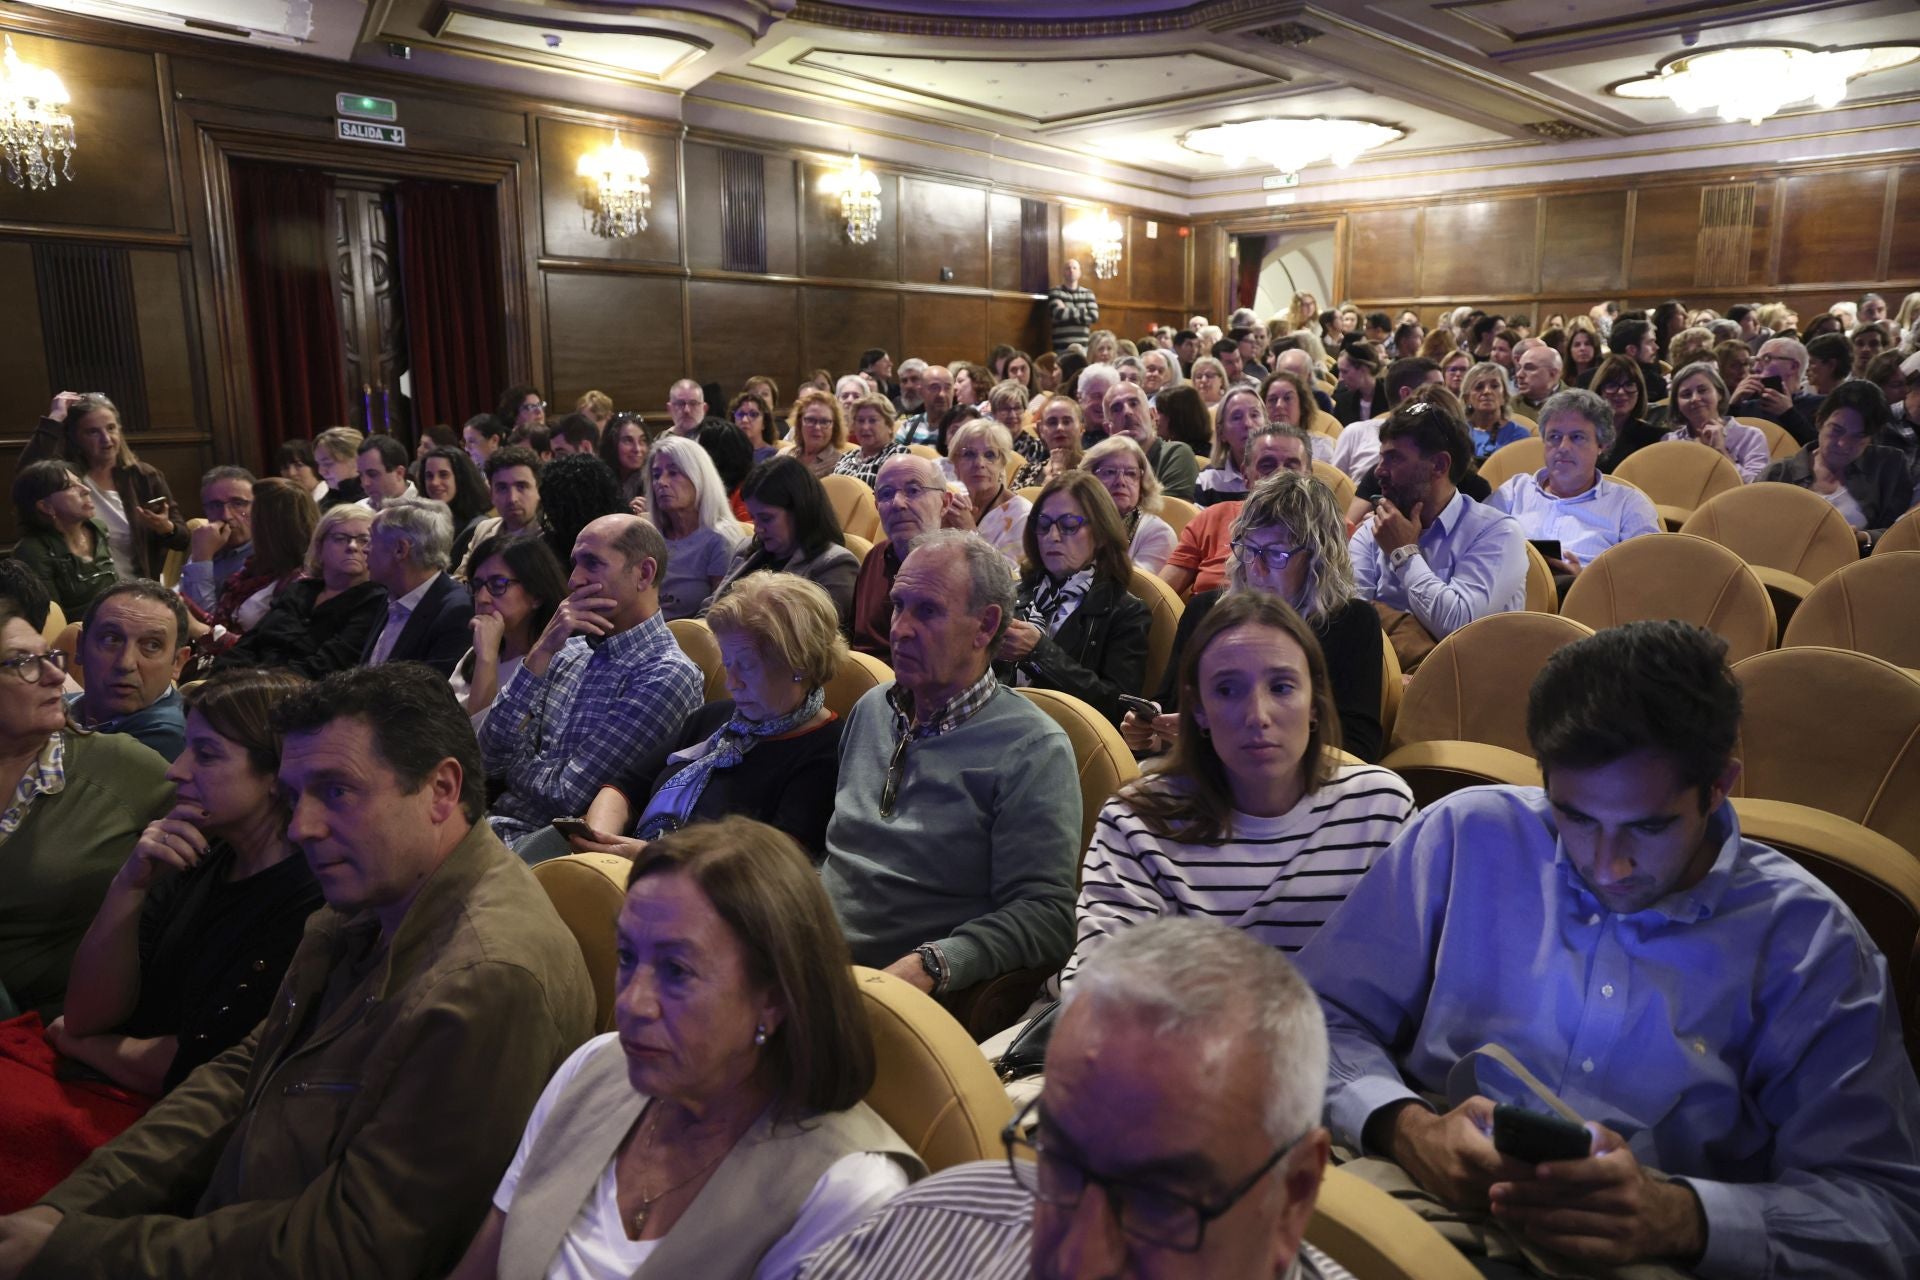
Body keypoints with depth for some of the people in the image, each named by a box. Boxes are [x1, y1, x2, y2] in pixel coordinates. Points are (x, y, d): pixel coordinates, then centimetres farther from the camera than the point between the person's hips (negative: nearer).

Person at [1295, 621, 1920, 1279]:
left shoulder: (1806, 943, -1)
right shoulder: (1467, 836, 0)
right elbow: (1319, 1017, 1)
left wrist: (1681, 1217, -23)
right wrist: (1406, 1131, -19)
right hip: (1422, 1209, 1)